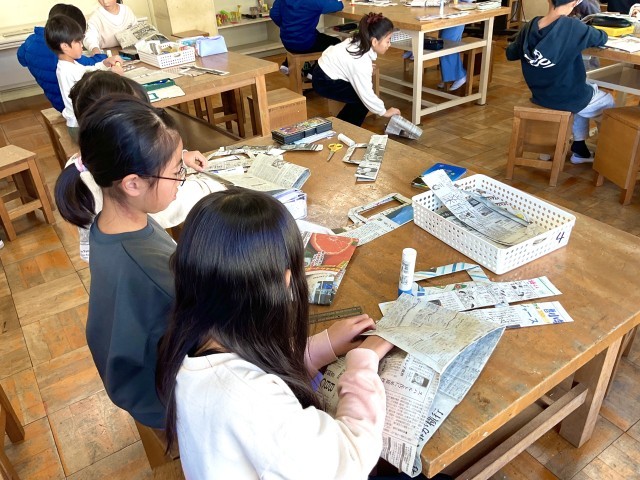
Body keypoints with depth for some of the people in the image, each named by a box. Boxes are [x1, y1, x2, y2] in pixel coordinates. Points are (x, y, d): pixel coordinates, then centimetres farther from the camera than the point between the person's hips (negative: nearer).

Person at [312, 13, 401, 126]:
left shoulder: (359, 41, -7)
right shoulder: (361, 62, -30)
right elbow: (366, 94, -24)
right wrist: (384, 112, -12)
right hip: (324, 82, -8)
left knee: (360, 95, 8)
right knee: (363, 100, -10)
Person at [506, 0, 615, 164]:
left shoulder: (529, 27, -10)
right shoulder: (573, 27, -24)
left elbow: (510, 54, 7)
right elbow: (602, 38, -5)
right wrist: (586, 32, 15)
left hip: (540, 95, 6)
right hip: (569, 99, -5)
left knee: (589, 88, 34)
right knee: (609, 102, 25)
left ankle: (579, 148, 35)